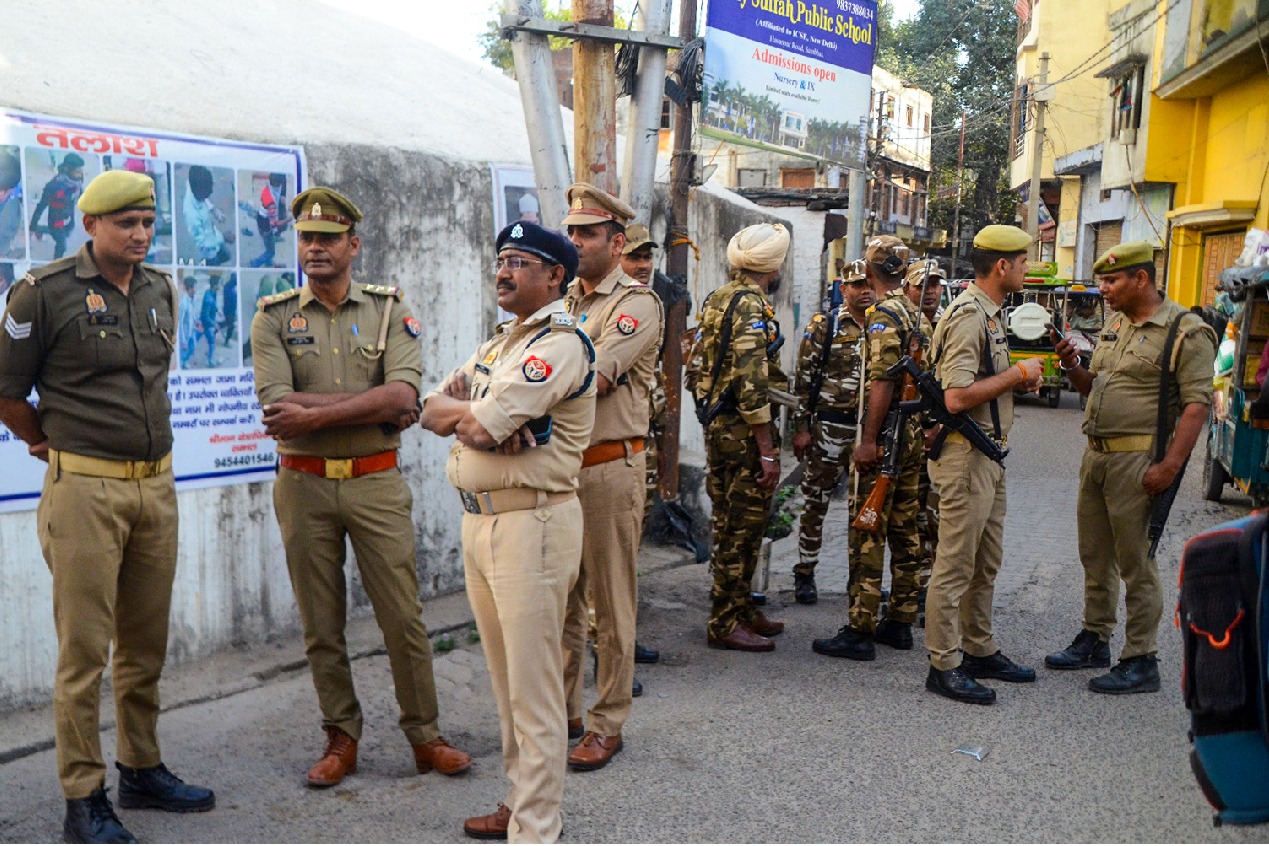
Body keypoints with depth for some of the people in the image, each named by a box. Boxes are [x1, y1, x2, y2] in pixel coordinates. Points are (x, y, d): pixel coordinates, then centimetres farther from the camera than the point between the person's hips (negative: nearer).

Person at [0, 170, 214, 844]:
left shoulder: (161, 292, 11)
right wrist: (56, 447, 8)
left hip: (157, 486, 6)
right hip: (85, 491, -6)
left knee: (146, 645, 13)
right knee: (84, 650, -1)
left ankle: (143, 771, 27)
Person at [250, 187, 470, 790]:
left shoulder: (389, 311, 2)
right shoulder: (274, 318, 2)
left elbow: (403, 396, -14)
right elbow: (278, 411, -13)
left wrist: (316, 412, -18)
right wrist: (374, 401, -15)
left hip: (376, 482, 0)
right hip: (304, 485, 1)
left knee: (403, 617, 3)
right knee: (321, 625, 10)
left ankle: (424, 736, 18)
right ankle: (341, 738, 25)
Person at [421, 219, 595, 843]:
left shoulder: (560, 342, -13)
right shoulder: (499, 343, 18)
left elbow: (483, 424, -22)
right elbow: (433, 409, 10)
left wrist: (465, 411, 0)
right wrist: (475, 412, -10)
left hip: (531, 523, -9)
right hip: (478, 521, 10)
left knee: (534, 690, -2)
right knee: (506, 680, 18)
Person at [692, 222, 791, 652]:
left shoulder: (717, 300, 14)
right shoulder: (753, 306, -16)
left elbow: (700, 366, 18)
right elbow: (751, 382, -23)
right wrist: (768, 451, -21)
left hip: (717, 425, 10)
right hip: (744, 431, -10)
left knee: (730, 523, 16)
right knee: (743, 527, -2)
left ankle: (741, 610, 28)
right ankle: (726, 623, 6)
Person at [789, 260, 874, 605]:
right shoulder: (824, 325, -2)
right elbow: (804, 379, -3)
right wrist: (801, 427, -8)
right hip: (830, 428, -4)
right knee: (816, 503, 2)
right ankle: (804, 574, 14)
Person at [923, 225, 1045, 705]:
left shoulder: (989, 314, 16)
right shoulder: (968, 316, -17)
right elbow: (957, 397, -25)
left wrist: (1020, 380, 7)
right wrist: (1016, 374, -16)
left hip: (988, 454, 11)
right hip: (965, 454, -11)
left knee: (985, 564, 18)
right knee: (955, 566, -4)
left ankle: (980, 651, 29)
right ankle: (944, 666, 4)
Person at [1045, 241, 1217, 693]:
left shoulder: (1185, 332, -10)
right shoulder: (1115, 325, 15)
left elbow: (1197, 403, -16)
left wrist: (1170, 465, -23)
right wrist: (1073, 367, 1)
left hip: (1138, 460, -8)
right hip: (1096, 453, 8)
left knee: (1135, 562, -2)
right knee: (1095, 555, 16)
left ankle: (1140, 661, 8)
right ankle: (1094, 640, 29)